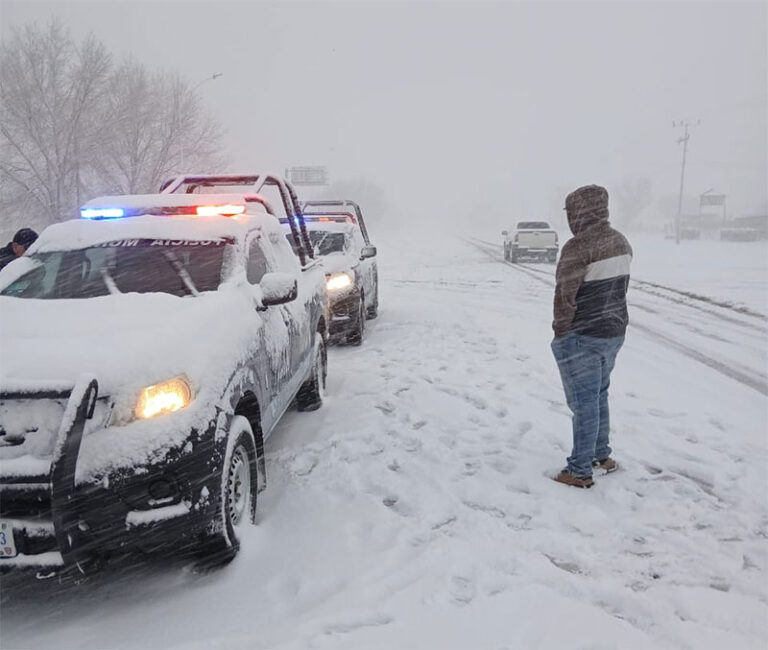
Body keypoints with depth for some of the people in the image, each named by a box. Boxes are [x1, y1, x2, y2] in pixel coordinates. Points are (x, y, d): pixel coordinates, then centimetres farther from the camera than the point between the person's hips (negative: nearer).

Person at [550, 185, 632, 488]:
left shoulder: (579, 246, -20)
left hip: (583, 338, -8)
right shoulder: (621, 242, 6)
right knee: (599, 397, 21)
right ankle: (602, 456, 34)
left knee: (584, 403, 1)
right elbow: (619, 287, 12)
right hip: (614, 332, 8)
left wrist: (561, 332, -6)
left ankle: (581, 471, 12)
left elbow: (565, 295, -18)